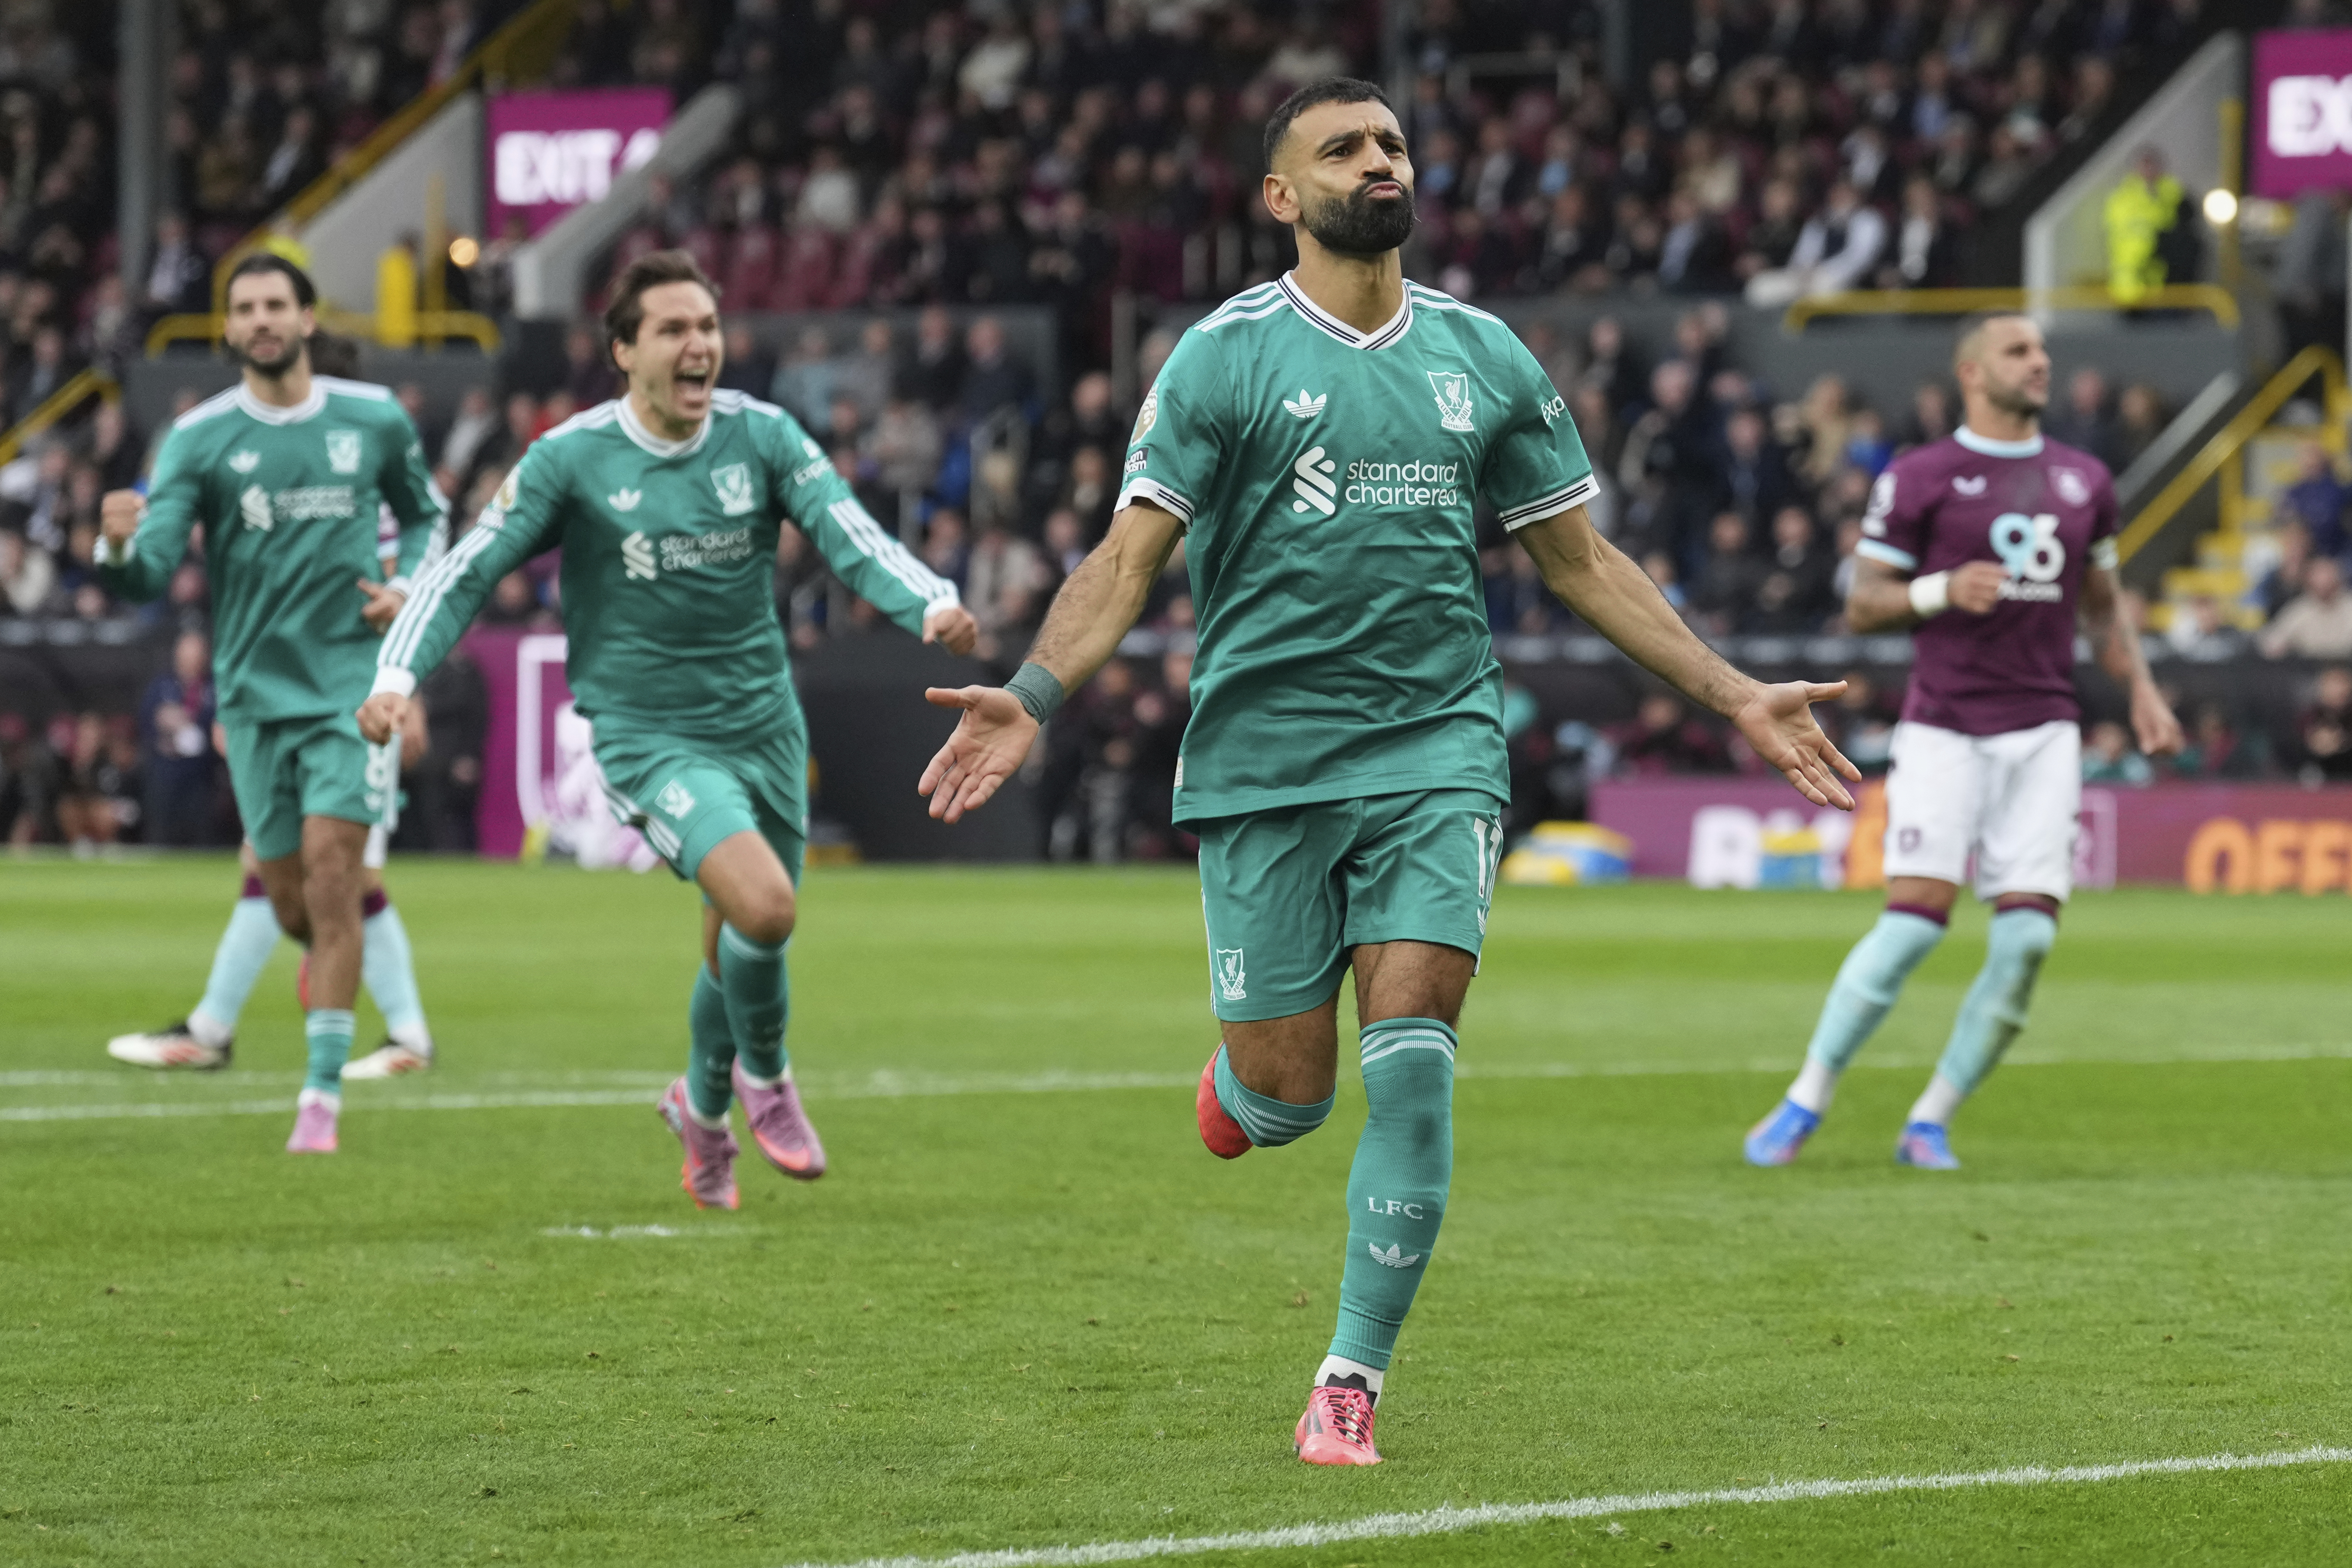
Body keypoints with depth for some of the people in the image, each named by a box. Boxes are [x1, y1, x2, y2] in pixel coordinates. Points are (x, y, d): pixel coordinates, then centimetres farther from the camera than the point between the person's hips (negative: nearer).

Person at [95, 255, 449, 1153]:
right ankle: (329, 963, 42)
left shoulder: (375, 419, 2)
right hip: (256, 691, 1)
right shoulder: (200, 438, -3)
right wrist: (120, 548, -35)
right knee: (287, 895, 5)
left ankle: (322, 1098, -12)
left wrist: (409, 589, 0)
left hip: (353, 681, -1)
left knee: (330, 867, -14)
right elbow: (152, 574, -12)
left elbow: (427, 514, 20)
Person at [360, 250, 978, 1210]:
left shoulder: (762, 437, -4)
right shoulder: (572, 459, -10)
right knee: (763, 906, -25)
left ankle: (702, 1107, 45)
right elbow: (468, 572, -8)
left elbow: (853, 538, -14)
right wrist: (397, 676, -22)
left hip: (763, 723, 4)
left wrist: (932, 606, -33)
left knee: (738, 946, 14)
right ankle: (763, 1077, 5)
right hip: (645, 732, -4)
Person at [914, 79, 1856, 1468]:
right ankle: (1238, 1084, 38)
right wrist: (1034, 697, -22)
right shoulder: (1226, 356, -1)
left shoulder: (1483, 356, 10)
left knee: (1413, 1065, -12)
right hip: (1263, 763, -2)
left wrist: (1736, 697, 13)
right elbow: (1130, 558, -6)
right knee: (1286, 1092, -1)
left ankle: (1354, 1382, -1)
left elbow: (1581, 560, 17)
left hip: (1438, 748, 2)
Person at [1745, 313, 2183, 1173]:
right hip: (1945, 730, -4)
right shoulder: (1919, 479, 0)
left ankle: (1930, 1123, 5)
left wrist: (2141, 690, 12)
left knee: (2028, 935, -7)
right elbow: (1862, 604, 1)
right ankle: (1804, 1104, -1)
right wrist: (1943, 591, -16)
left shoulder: (2083, 481, 14)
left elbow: (2103, 605, 25)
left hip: (2043, 732, 4)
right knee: (1915, 918, -15)